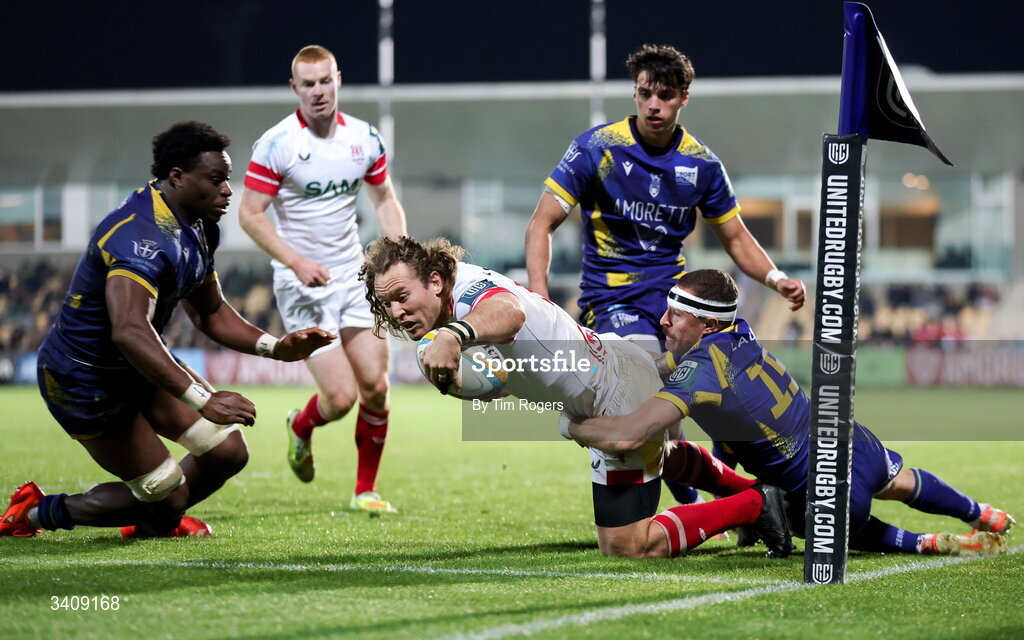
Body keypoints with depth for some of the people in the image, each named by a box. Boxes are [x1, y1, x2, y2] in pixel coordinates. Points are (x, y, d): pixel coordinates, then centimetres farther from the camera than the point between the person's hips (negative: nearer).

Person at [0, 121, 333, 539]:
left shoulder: (198, 229, 1)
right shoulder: (142, 238, -33)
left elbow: (210, 313, 13)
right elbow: (129, 332, -46)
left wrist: (276, 347, -4)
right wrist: (203, 401, -51)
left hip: (135, 368, 9)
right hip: (86, 381, -9)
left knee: (228, 451, 3)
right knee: (167, 494, -5)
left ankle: (154, 522, 32)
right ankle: (36, 512, 13)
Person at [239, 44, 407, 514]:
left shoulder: (364, 137, 4)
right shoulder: (276, 144, -12)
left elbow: (384, 199, 16)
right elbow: (250, 214, -11)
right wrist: (297, 262, -22)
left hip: (353, 276, 5)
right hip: (301, 284, -5)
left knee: (375, 385, -4)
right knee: (340, 396, -12)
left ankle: (365, 490, 14)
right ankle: (300, 428, 25)